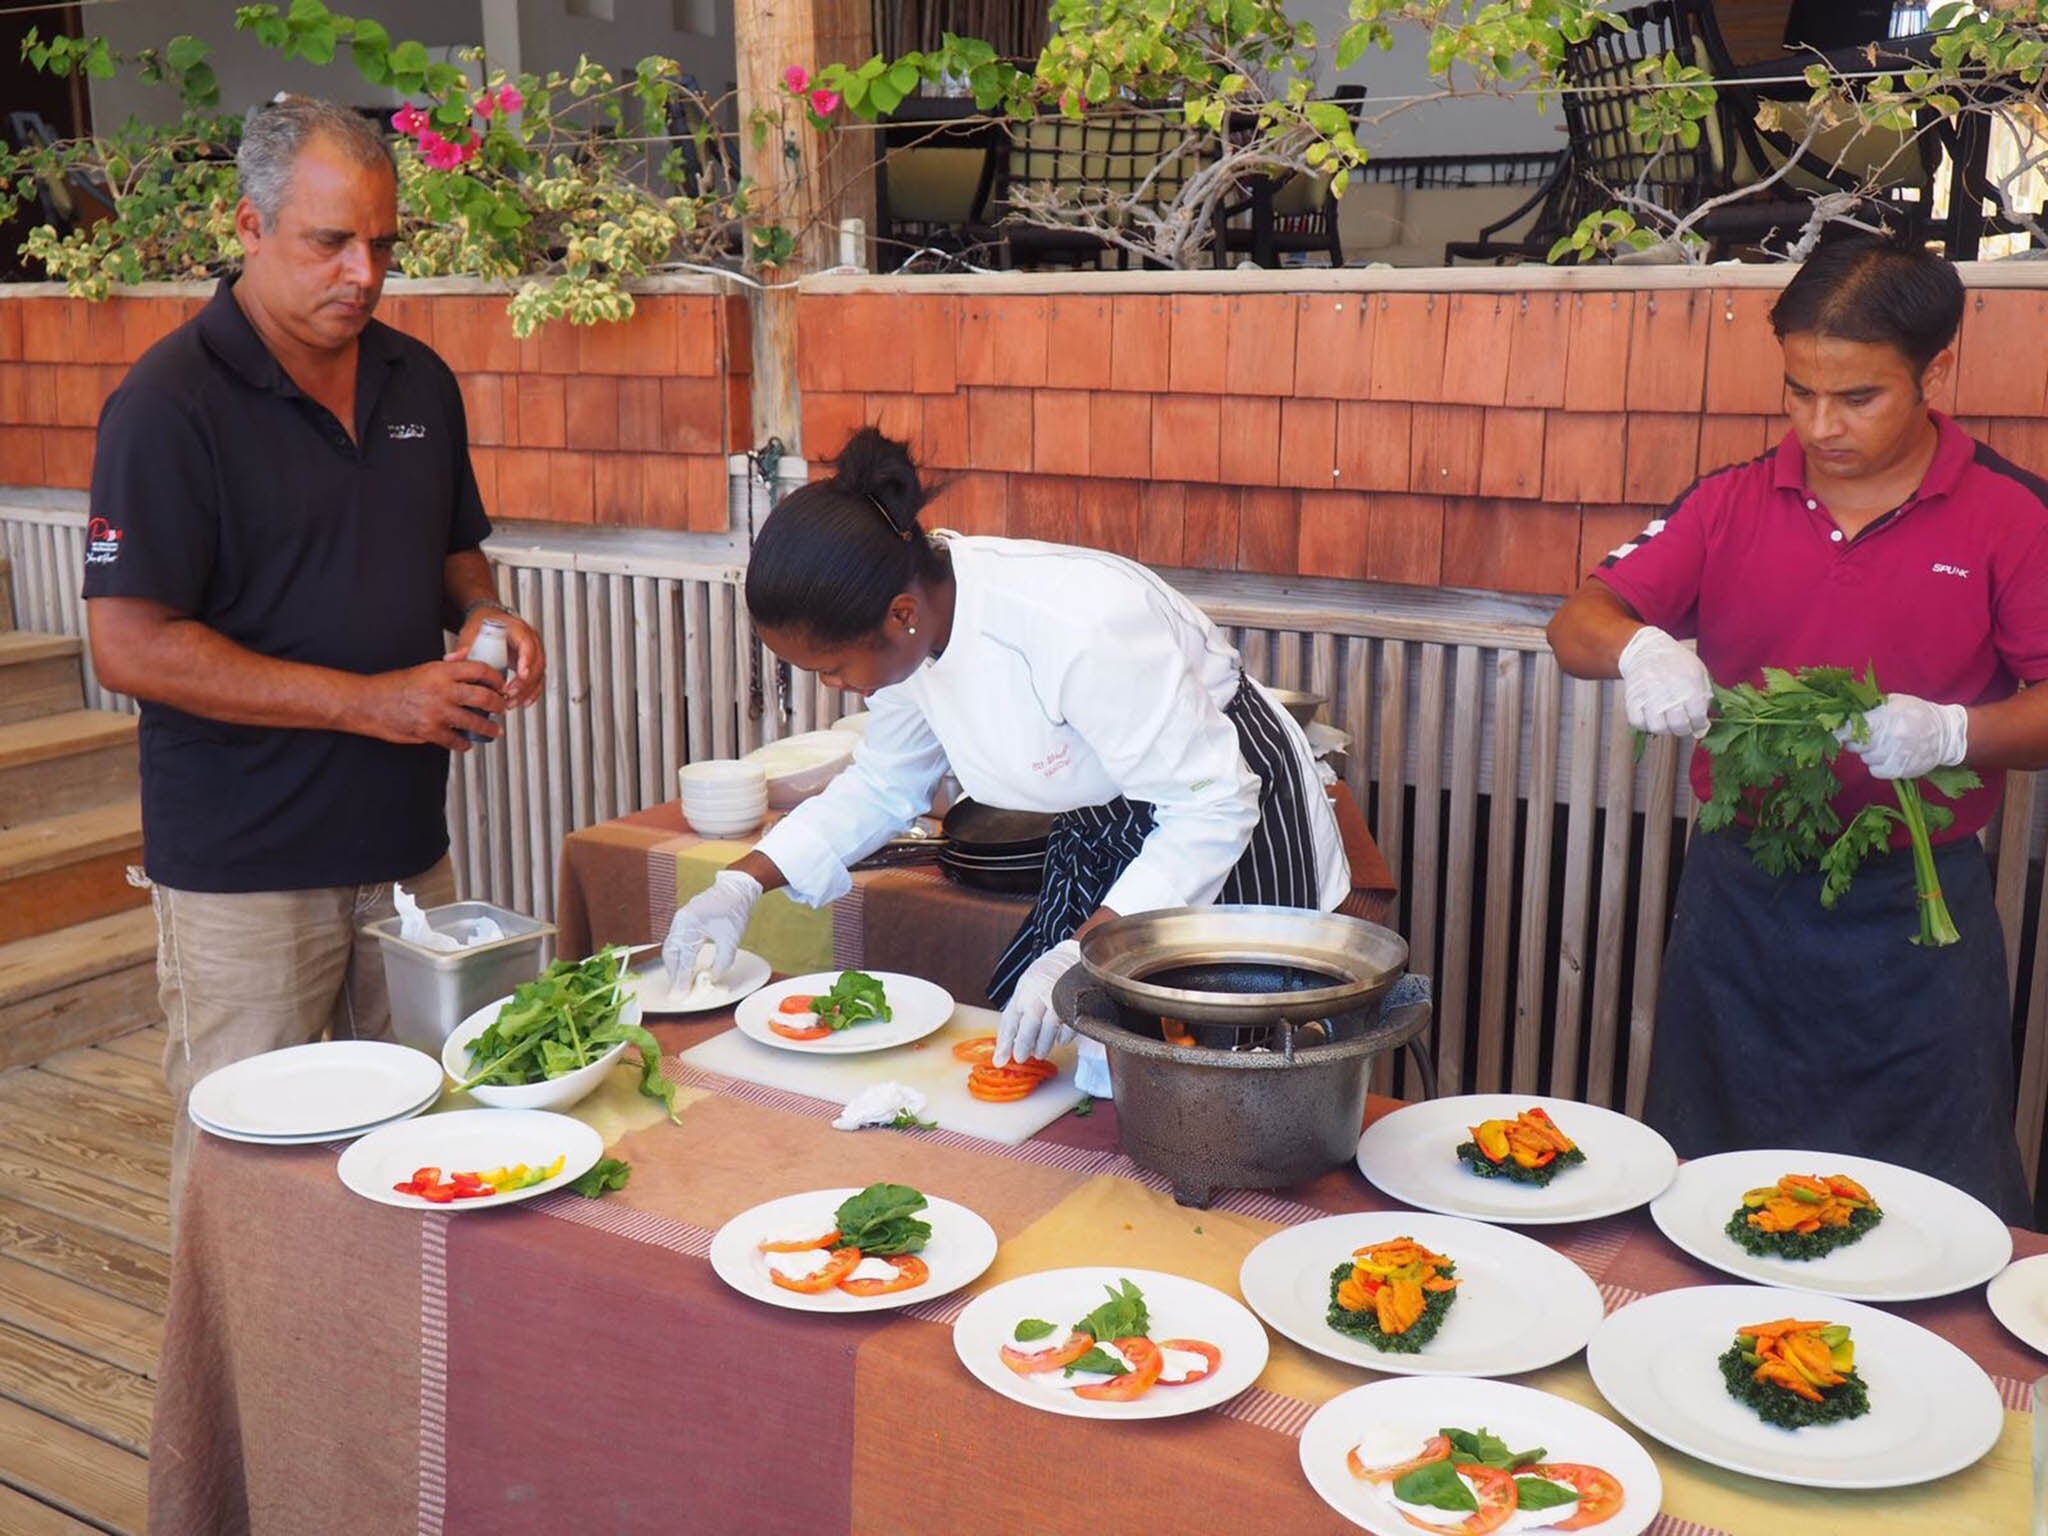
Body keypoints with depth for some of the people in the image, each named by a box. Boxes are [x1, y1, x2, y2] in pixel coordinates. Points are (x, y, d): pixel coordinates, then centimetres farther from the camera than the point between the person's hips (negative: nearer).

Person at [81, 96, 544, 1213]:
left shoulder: (418, 380, 9)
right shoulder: (171, 404, -11)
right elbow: (131, 647, -16)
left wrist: (485, 617, -1)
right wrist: (372, 702, -19)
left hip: (407, 840, 6)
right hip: (243, 869, -5)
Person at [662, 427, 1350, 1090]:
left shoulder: (1075, 630, -36)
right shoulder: (921, 611, -12)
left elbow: (1211, 806, -29)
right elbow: (884, 785, 5)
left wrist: (1080, 957, -34)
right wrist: (742, 884, -5)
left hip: (1234, 820, -7)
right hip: (1102, 835, 7)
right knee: (1018, 1049, 8)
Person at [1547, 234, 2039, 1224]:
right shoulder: (1734, 504, 4)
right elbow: (1577, 624, 0)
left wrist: (1952, 731, -26)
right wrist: (1638, 647, -22)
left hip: (1912, 916, -2)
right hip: (1739, 893, 3)